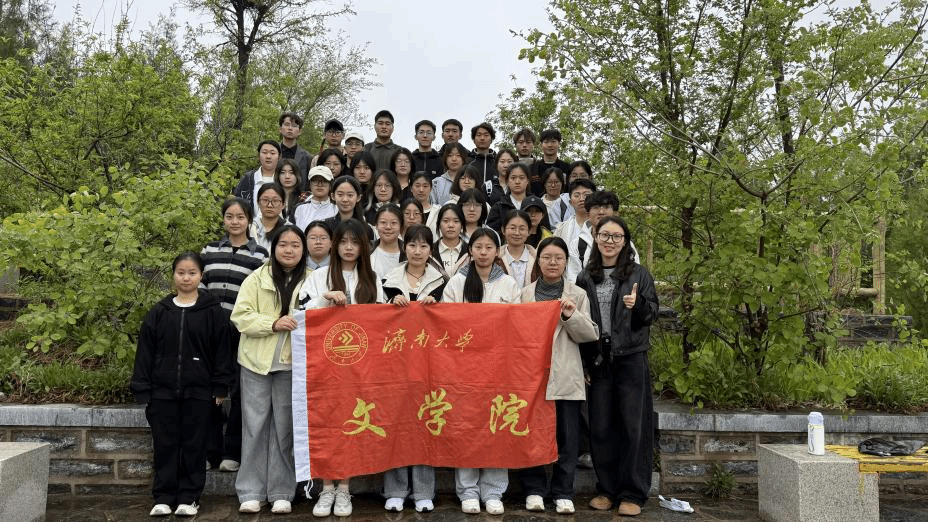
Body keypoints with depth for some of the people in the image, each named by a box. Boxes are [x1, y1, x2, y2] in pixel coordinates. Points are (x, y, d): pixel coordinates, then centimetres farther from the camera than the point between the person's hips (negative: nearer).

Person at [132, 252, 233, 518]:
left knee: (194, 445, 5)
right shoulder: (158, 313, 6)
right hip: (163, 391, 2)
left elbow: (221, 352, 2)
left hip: (198, 391, -2)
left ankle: (189, 497, 17)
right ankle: (163, 498, 17)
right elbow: (145, 352, 7)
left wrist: (220, 388, -2)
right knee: (164, 445, 7)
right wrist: (142, 389, 2)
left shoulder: (213, 312, 1)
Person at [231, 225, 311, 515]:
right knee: (255, 424, 5)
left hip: (292, 363, 0)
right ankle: (251, 492, 15)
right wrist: (273, 324, -16)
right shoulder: (257, 278, 3)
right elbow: (241, 316, -5)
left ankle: (281, 492, 16)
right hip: (257, 360, 0)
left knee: (284, 426, 5)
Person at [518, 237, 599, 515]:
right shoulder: (525, 294, 10)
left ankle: (563, 493, 14)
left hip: (565, 376, 0)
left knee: (567, 436, 2)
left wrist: (571, 316, -10)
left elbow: (590, 334, 5)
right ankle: (534, 490, 16)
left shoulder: (577, 295, 10)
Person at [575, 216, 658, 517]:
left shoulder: (639, 275, 4)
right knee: (600, 426, 5)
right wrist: (583, 362, 6)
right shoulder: (585, 278, 9)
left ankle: (632, 494, 11)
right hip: (598, 361, 2)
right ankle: (606, 489, 19)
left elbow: (652, 315, 2)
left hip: (631, 359, -2)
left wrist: (637, 305, -20)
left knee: (633, 425, 0)